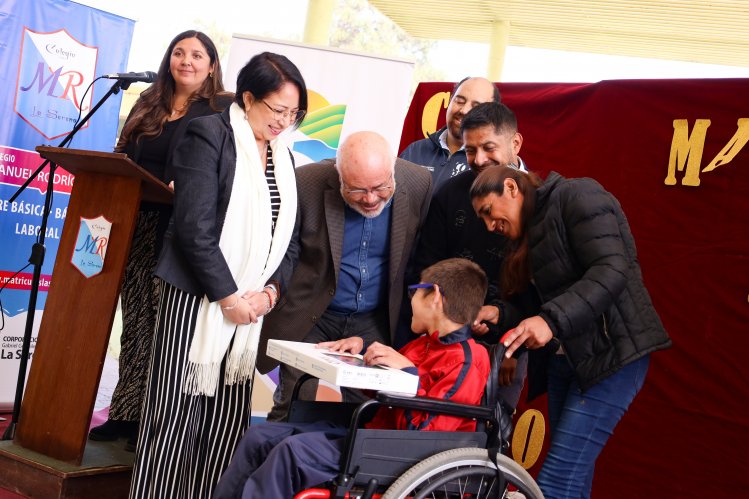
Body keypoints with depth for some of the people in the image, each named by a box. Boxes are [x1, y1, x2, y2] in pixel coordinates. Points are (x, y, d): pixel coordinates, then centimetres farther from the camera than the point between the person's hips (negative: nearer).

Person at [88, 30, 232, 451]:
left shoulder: (223, 110, -1)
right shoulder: (148, 105, 16)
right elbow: (123, 158, 19)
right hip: (139, 226, 6)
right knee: (135, 321, 10)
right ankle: (126, 413, 18)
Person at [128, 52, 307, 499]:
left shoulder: (284, 159, 15)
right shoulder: (208, 134, -4)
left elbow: (286, 239, 14)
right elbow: (195, 227, -12)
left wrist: (269, 292, -3)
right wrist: (228, 296, -12)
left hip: (252, 306, 6)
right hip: (198, 301, -6)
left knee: (228, 423, 5)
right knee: (177, 417, -2)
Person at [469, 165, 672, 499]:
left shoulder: (577, 196, -9)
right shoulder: (533, 229, 19)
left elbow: (611, 270, -22)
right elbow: (543, 297, 15)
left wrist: (551, 320, -29)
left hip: (609, 354, -9)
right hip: (564, 356, 9)